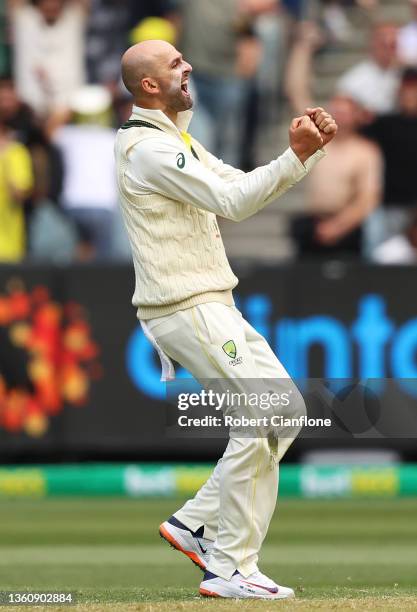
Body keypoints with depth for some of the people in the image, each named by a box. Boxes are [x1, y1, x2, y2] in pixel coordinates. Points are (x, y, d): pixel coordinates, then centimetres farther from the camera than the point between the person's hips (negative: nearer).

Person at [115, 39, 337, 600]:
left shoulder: (178, 142, 20)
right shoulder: (149, 148, -14)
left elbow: (244, 190, 15)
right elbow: (231, 201, -21)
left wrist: (312, 148, 2)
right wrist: (295, 155, -24)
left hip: (213, 306, 10)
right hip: (186, 309, -10)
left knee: (284, 411, 10)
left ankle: (197, 524, 12)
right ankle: (230, 569, -11)